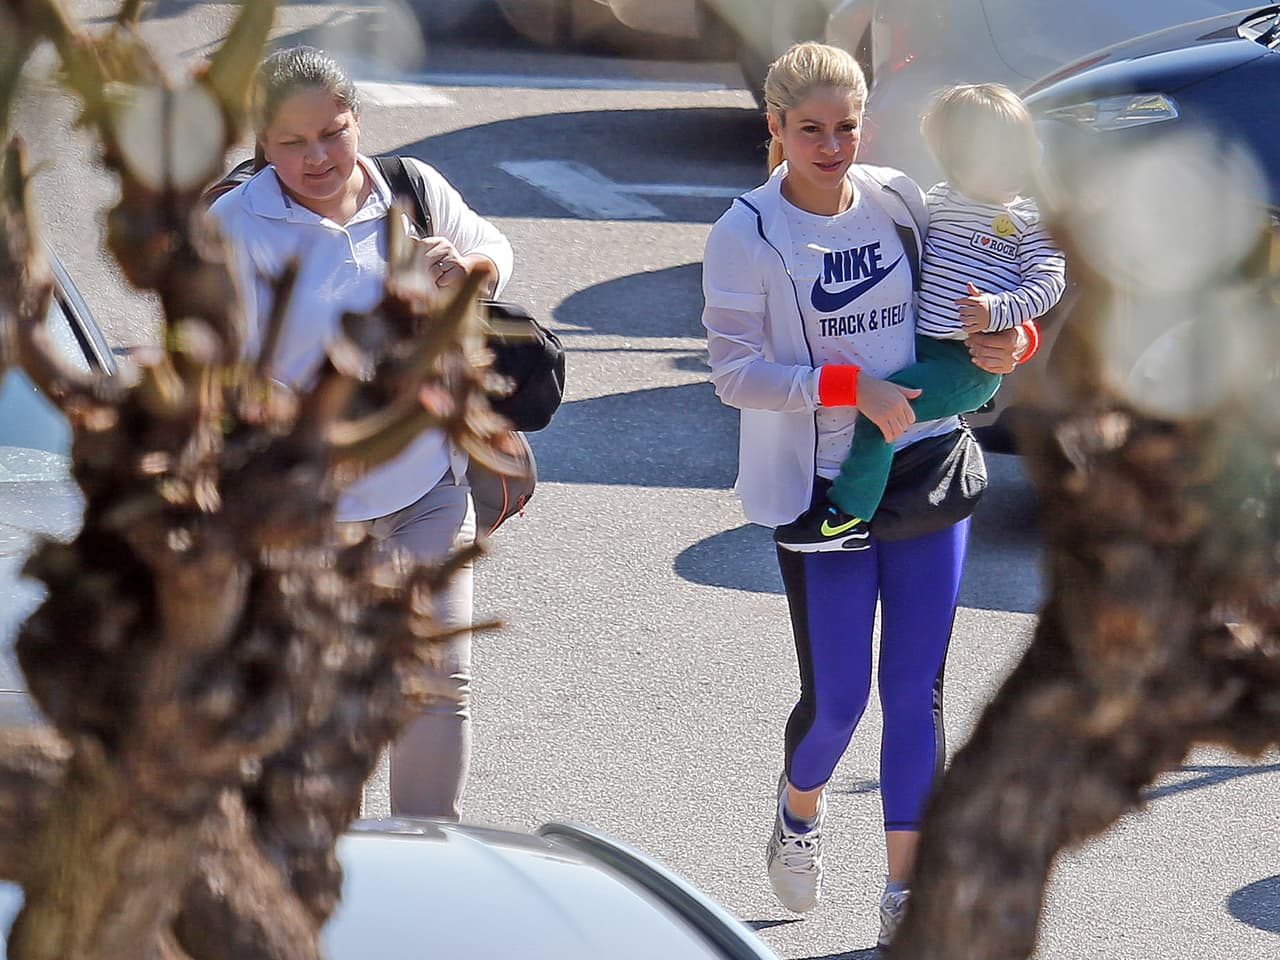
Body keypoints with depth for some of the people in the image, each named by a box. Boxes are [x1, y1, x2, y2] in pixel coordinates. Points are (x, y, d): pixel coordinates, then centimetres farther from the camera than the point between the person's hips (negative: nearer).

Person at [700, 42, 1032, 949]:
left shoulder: (901, 201, 1)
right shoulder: (747, 235, -11)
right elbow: (735, 372, -14)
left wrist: (1013, 342, -8)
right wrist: (852, 387, -22)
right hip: (825, 488, -3)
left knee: (916, 693, 4)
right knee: (837, 696, 1)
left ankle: (905, 893, 13)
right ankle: (799, 813, 36)